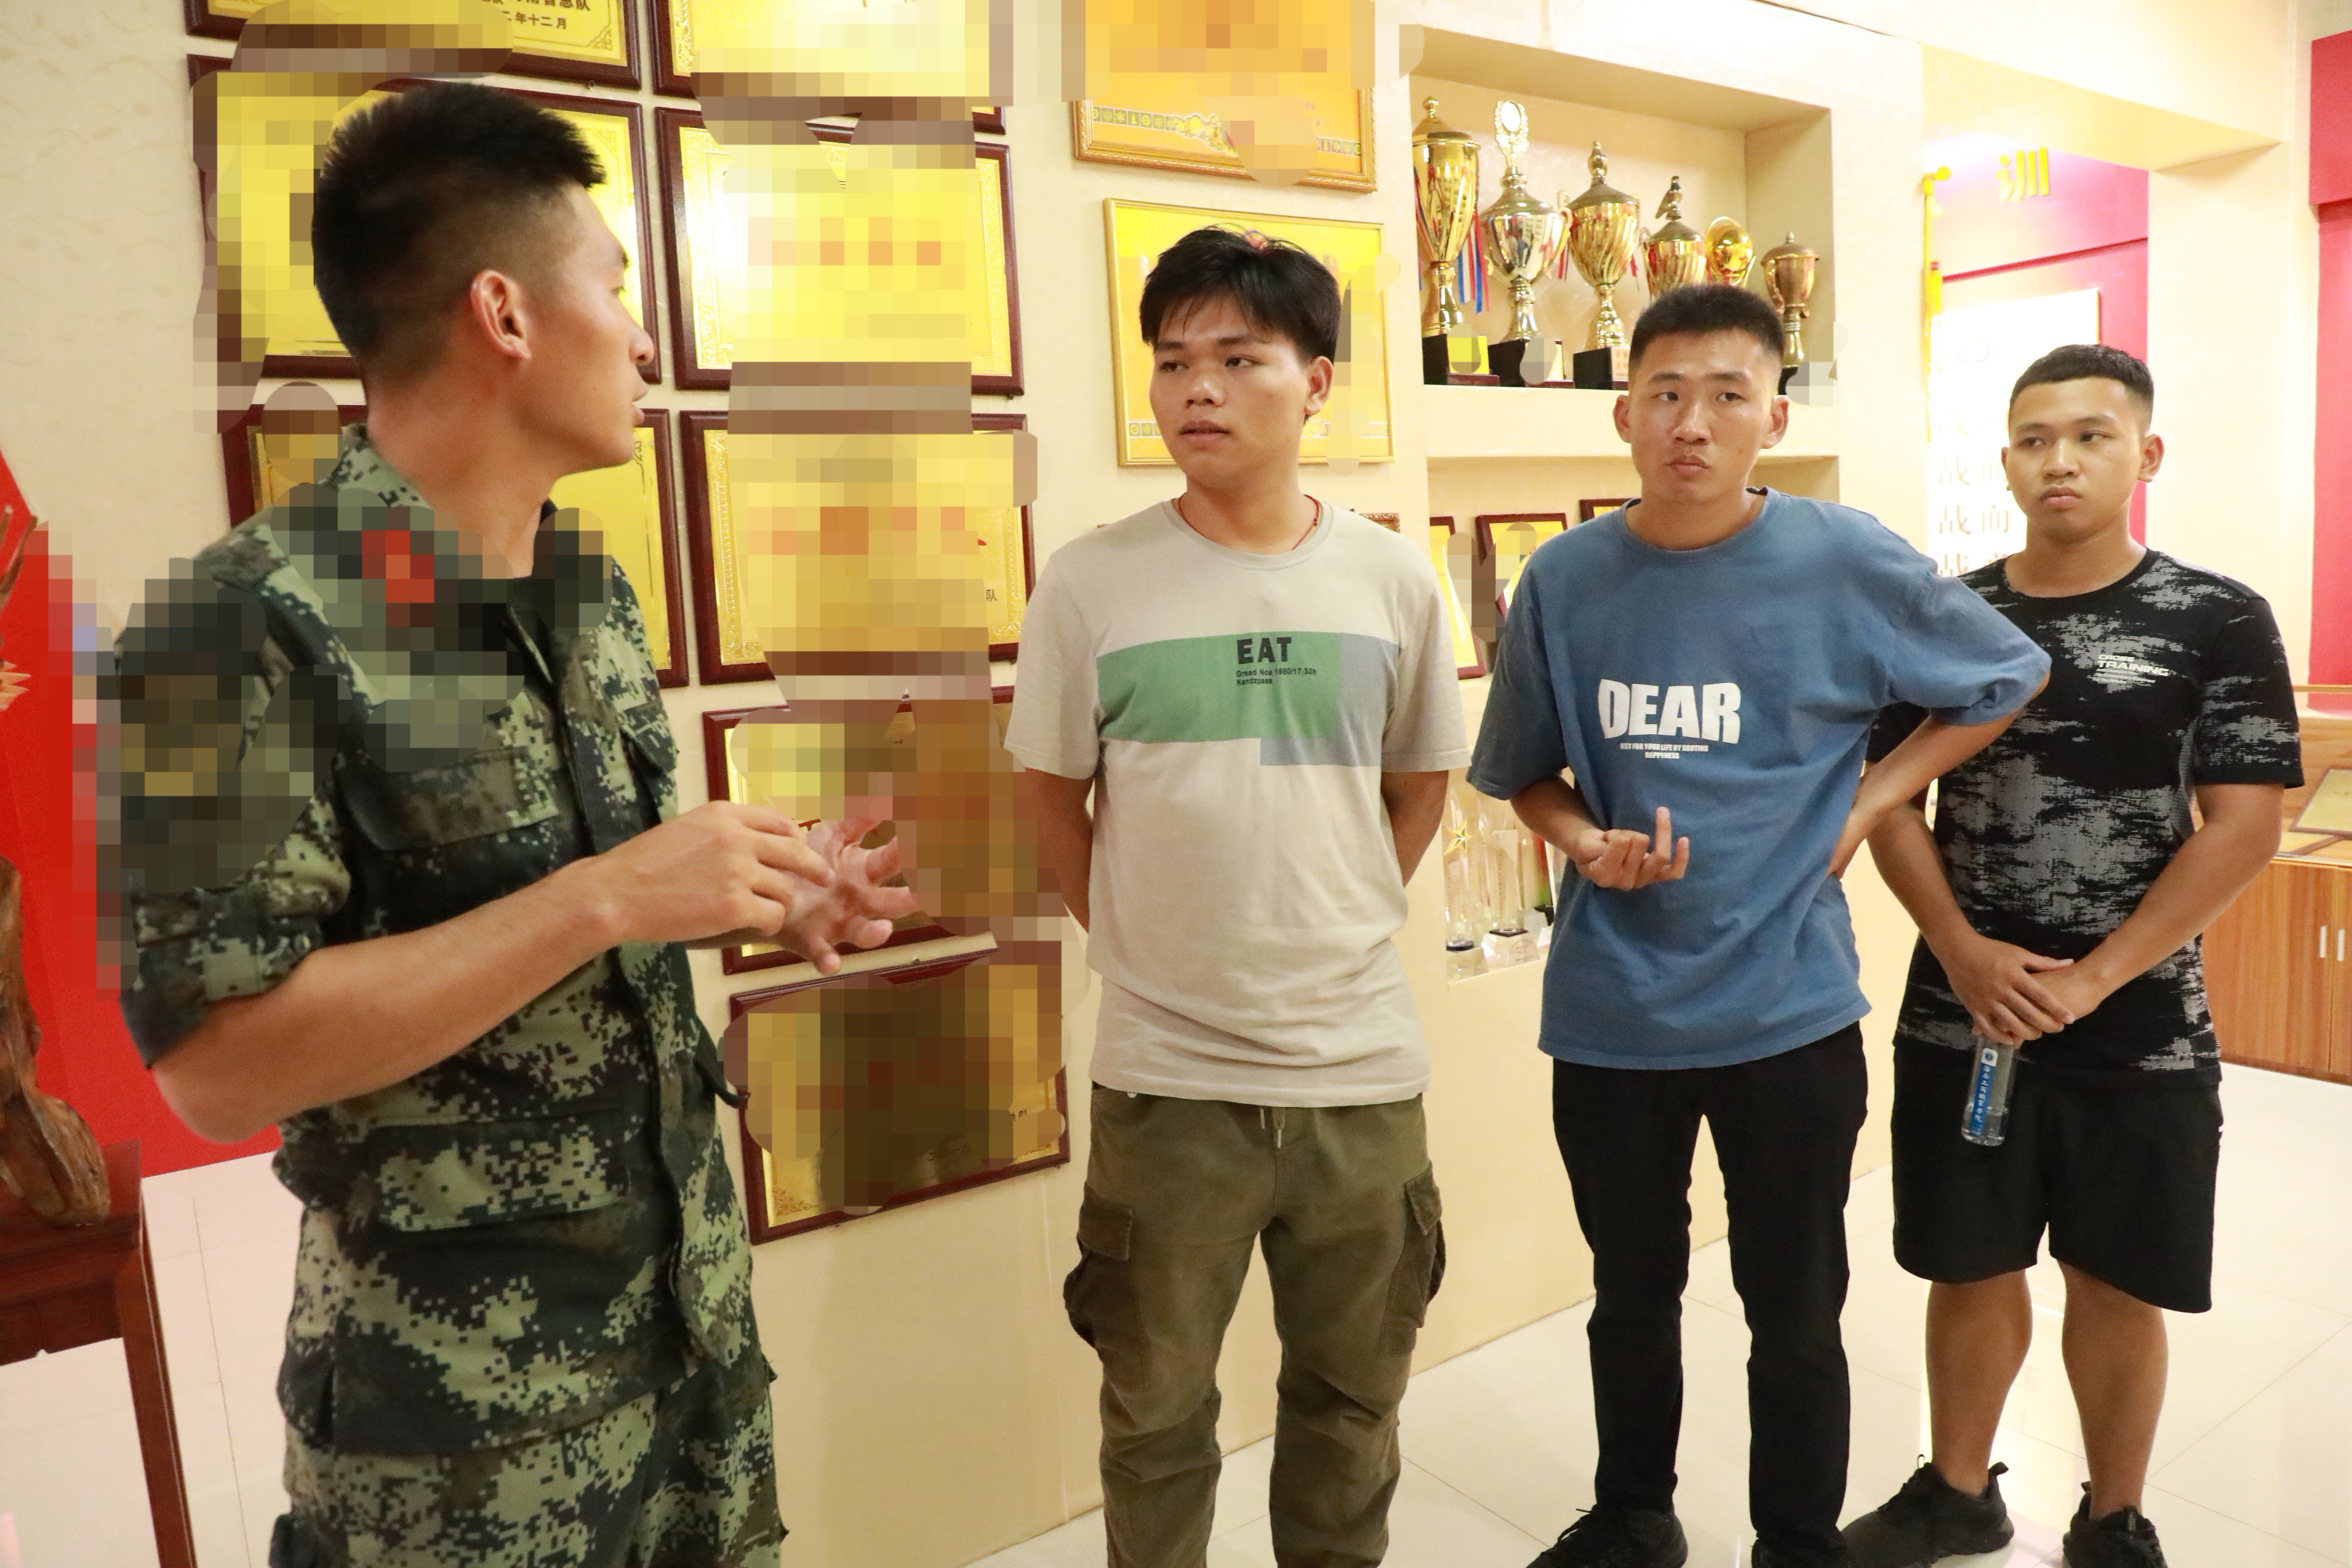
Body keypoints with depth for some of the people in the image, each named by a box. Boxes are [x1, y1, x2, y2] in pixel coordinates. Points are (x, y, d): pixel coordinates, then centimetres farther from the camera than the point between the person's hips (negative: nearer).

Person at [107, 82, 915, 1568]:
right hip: (464, 1383, -7)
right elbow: (218, 1062, -22)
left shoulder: (595, 595, 5)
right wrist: (606, 899, -26)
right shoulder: (248, 623, -19)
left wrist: (758, 895, -3)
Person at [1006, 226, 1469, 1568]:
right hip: (1165, 1075, -1)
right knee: (1157, 1414, 17)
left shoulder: (1394, 579, -2)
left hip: (1363, 1065, 2)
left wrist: (1346, 929, 7)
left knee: (1353, 1400, 21)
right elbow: (1055, 790, 5)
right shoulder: (1091, 583, -8)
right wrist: (1138, 946, 3)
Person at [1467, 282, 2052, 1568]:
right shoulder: (1563, 579, -3)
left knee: (1793, 1308, 14)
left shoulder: (1847, 564, -9)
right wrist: (1588, 843, -11)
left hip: (1788, 1007, -2)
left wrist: (1867, 804, -4)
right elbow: (1522, 775, 9)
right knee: (1632, 1291, 20)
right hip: (1610, 1011, 2)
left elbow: (2006, 681, 6)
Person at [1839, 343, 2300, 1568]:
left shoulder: (2219, 622, -5)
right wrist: (1962, 951, -12)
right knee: (1972, 1270, 14)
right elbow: (1890, 802, 2)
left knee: (2116, 1284, 11)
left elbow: (2240, 830, -9)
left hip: (2143, 1032, -1)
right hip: (1960, 1019, 2)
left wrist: (2091, 981, -16)